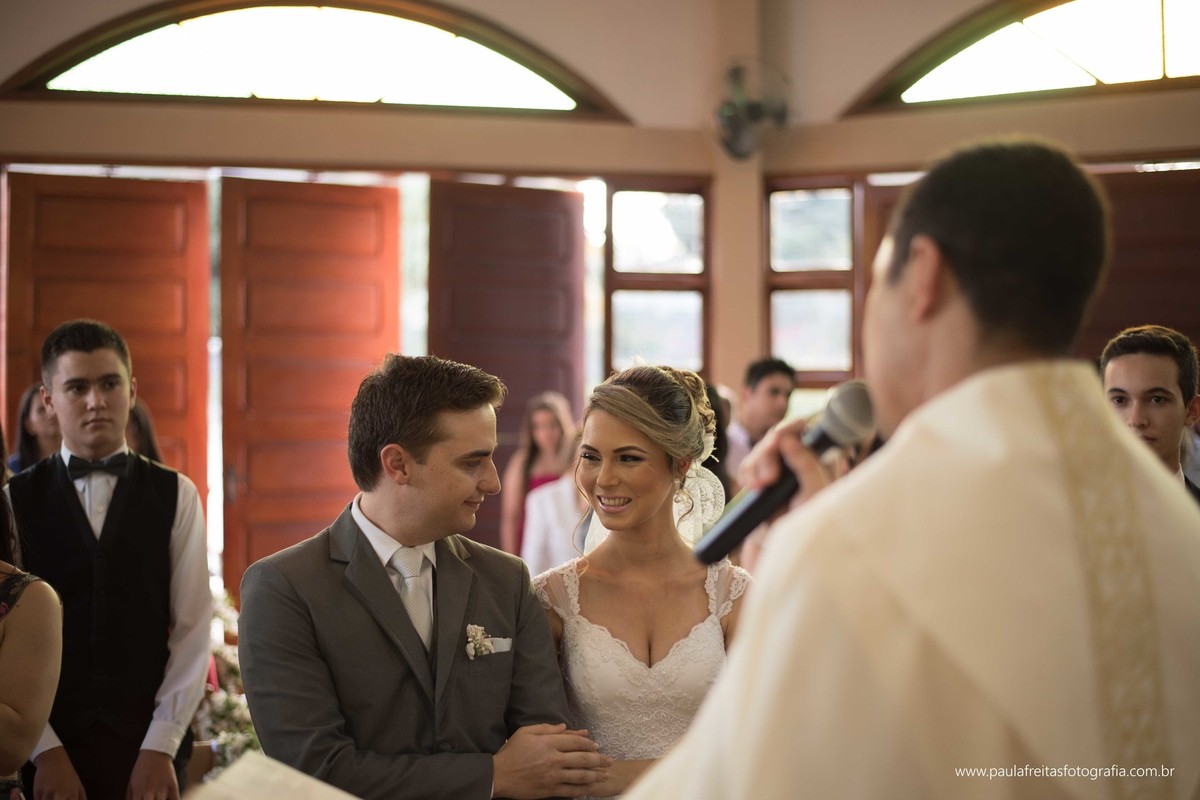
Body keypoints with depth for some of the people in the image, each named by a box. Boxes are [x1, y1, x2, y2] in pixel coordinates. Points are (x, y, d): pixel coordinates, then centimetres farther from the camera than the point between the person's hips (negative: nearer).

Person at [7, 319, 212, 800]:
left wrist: (161, 749, -9)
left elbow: (193, 630, -2)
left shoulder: (175, 496, 3)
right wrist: (46, 751, -11)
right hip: (46, 747, 0)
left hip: (151, 747, 0)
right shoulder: (16, 501, 2)